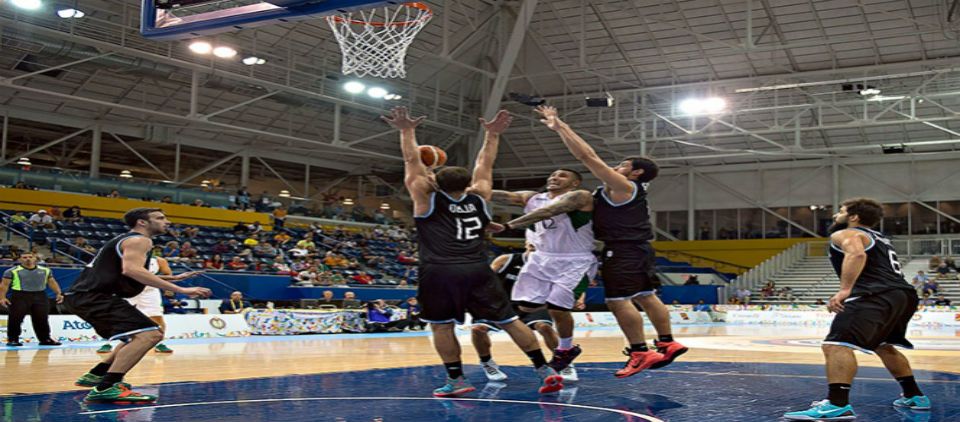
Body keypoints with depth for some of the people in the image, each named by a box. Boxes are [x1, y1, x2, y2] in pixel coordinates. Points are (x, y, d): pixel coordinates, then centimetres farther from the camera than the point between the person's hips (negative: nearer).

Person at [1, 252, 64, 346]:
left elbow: (52, 282, 16)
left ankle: (45, 339, 15)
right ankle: (13, 339, 7)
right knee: (15, 319, -3)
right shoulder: (12, 271, 1)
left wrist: (58, 293, 6)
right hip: (20, 297, -3)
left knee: (42, 319, 5)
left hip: (40, 297, 3)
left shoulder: (45, 270, 11)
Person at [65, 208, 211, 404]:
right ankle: (104, 389, -31)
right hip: (93, 296, -11)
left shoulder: (125, 239, 25)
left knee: (139, 336, 26)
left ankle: (95, 375, 29)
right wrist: (179, 289, -27)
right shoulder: (138, 240, -7)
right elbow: (132, 269, -26)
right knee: (149, 335, -23)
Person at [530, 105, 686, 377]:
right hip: (638, 249, 11)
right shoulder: (629, 188, 15)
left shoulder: (622, 186, -11)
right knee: (646, 297, 15)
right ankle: (668, 343, 21)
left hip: (622, 251, -11)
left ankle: (640, 352, -12)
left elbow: (587, 157, -16)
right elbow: (591, 157, 17)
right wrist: (559, 128, 18)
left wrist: (560, 126, -12)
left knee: (618, 301, -11)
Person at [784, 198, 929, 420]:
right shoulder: (880, 238, 31)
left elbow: (857, 254, -17)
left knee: (836, 345, -20)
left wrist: (844, 290, -26)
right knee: (883, 346, 33)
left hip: (877, 295, -10)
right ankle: (914, 396, 37)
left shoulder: (845, 234, 4)